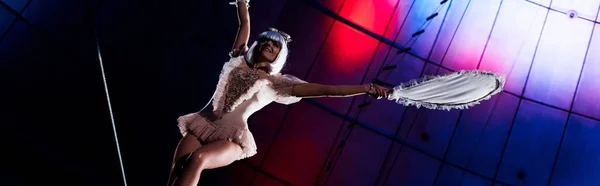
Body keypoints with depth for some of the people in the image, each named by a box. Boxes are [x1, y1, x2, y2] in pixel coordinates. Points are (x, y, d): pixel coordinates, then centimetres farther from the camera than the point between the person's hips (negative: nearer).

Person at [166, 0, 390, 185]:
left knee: (197, 159, -33)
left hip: (231, 138, -3)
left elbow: (327, 89, -4)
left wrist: (367, 88, -10)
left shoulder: (277, 83, 2)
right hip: (202, 124, 3)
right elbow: (244, 24, 23)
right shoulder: (238, 59, 12)